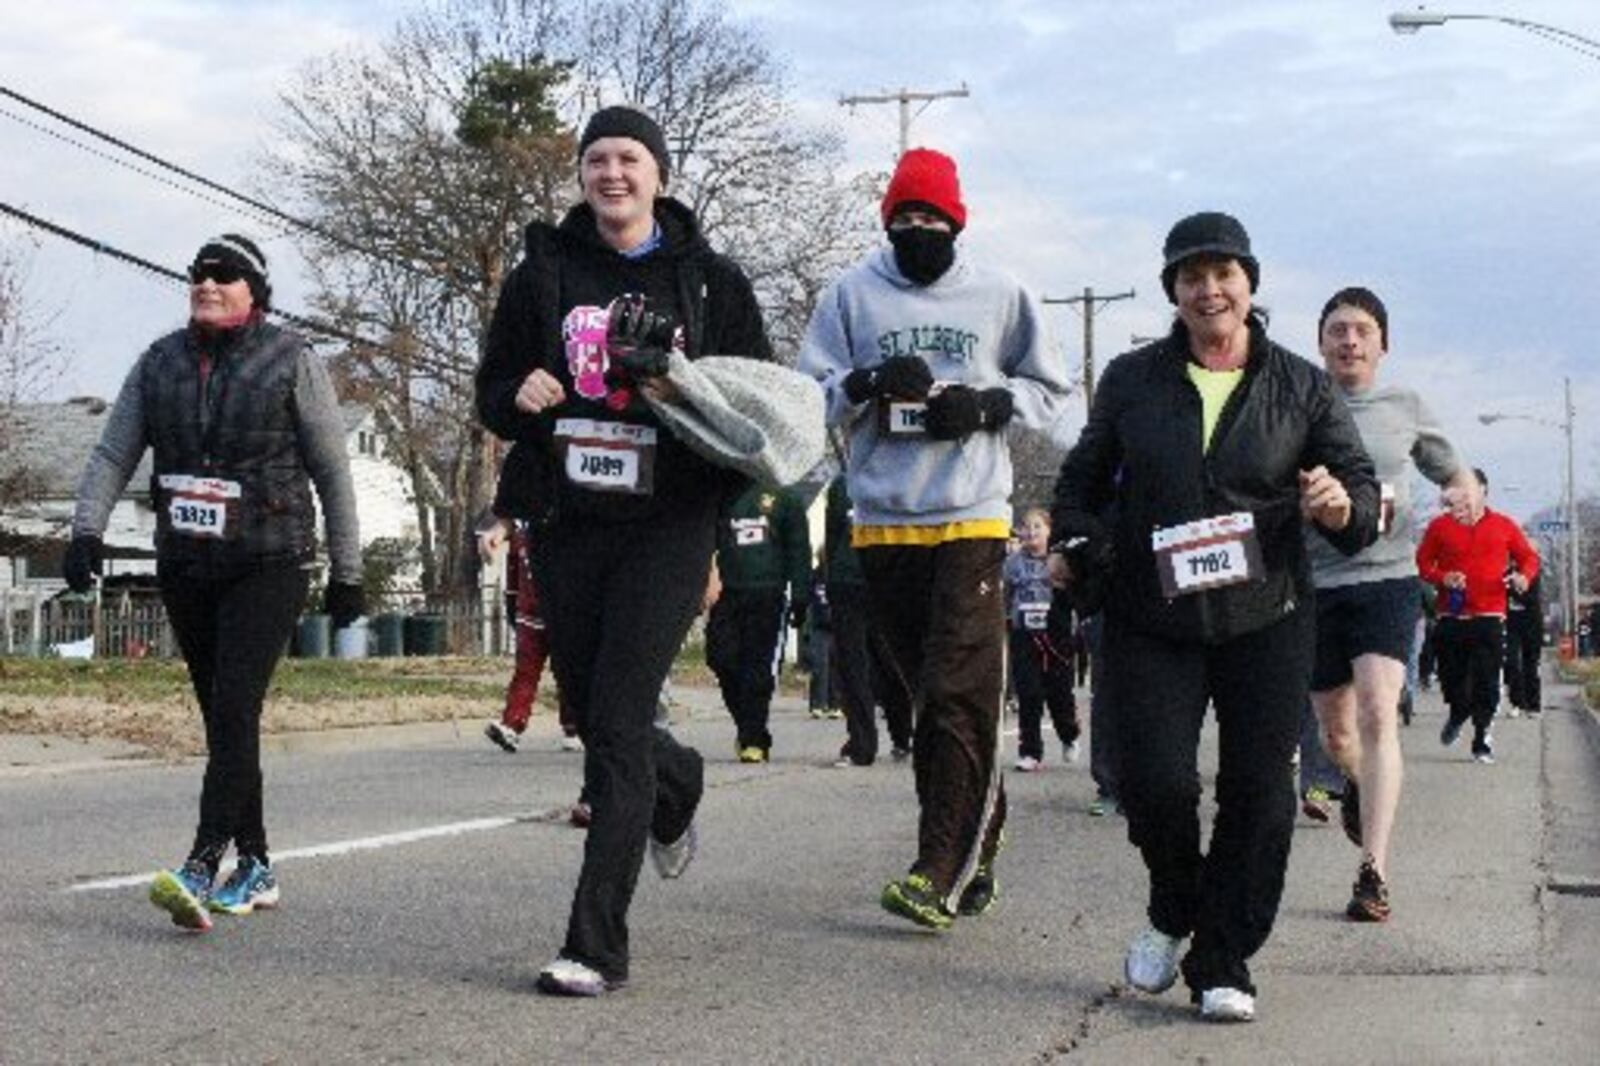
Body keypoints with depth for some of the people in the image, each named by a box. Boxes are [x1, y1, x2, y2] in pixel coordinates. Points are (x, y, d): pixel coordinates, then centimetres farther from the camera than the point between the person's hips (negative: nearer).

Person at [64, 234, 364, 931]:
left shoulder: (291, 361, -3)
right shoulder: (160, 362, 9)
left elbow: (333, 472, 0)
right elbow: (114, 454, 6)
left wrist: (347, 572, -1)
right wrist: (87, 530, -11)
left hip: (269, 565, -5)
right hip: (184, 565, 5)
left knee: (234, 708, -17)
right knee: (223, 718, 9)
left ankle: (201, 870, -24)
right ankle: (255, 868, 18)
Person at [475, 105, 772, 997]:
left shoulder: (712, 281, 2)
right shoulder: (544, 272, 9)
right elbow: (493, 392, 14)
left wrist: (691, 398, -15)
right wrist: (520, 396, -9)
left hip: (668, 529, -4)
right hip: (568, 526, 4)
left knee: (617, 725, -11)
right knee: (592, 715, 13)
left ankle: (598, 947, -8)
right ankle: (679, 783, 49)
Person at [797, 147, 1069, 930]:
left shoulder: (999, 297, 8)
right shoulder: (852, 294, 8)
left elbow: (1047, 392, 15)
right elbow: (810, 391, 7)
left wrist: (986, 405, -5)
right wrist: (870, 383, -13)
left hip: (972, 520, -2)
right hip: (881, 521, 2)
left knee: (959, 694, -12)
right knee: (929, 692, 7)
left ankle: (942, 870, -13)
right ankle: (981, 825, 23)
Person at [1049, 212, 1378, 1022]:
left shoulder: (1300, 386, 5)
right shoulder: (1131, 380, 7)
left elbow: (1362, 485, 5)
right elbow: (1084, 475, 17)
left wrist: (1345, 507, -19)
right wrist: (1072, 543, -1)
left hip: (1266, 622, 0)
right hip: (1152, 622, 0)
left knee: (1258, 794, -2)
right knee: (1155, 782, -10)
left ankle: (1223, 963, 12)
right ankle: (1173, 912, 21)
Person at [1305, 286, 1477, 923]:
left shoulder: (1405, 409, 6)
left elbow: (1450, 467, 20)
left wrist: (1466, 490, -3)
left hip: (1387, 578, -1)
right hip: (1315, 583, 1)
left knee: (1378, 715, -19)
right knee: (1336, 733, 14)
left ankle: (1373, 873, -19)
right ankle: (1357, 785, 51)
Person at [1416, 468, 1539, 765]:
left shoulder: (1503, 526, 7)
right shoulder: (1440, 526, 5)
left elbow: (1529, 557, 15)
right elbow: (1422, 563, 9)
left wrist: (1524, 576, -6)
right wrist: (1442, 578, -11)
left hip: (1489, 617, -1)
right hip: (1451, 616, 1)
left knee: (1486, 683, -6)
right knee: (1451, 677, 5)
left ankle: (1482, 739, 4)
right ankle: (1457, 715, 38)